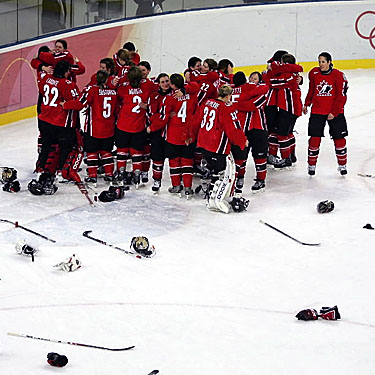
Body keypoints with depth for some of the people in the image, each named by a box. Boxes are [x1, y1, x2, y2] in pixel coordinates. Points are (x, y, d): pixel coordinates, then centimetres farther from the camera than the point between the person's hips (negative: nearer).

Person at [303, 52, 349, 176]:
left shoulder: (338, 75, -9)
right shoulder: (314, 73, 1)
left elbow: (341, 97, -9)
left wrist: (334, 112, -13)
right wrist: (306, 104, 18)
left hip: (335, 111, -2)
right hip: (317, 111, 2)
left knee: (339, 138, 3)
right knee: (315, 138, -3)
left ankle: (342, 165, 20)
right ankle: (311, 164, 11)